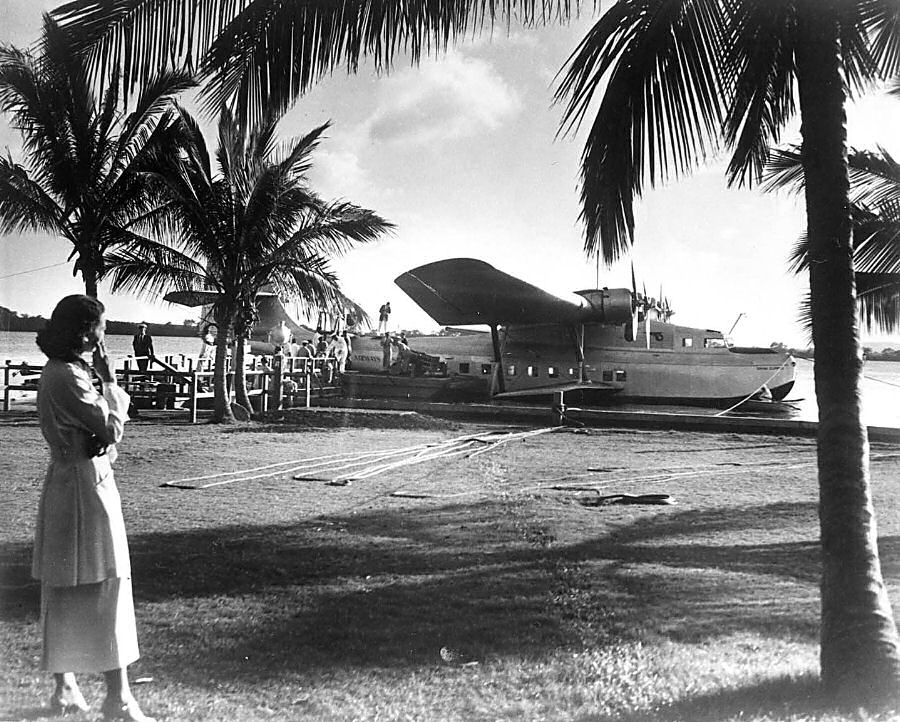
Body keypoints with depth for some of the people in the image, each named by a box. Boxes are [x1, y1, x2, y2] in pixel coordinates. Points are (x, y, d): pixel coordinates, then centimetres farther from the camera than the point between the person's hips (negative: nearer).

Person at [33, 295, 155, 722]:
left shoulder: (58, 371, 12)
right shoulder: (67, 378, -19)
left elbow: (98, 429, 15)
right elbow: (112, 430, -16)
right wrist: (110, 380, -7)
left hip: (66, 483, 10)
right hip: (86, 483, -10)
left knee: (64, 591, 14)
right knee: (105, 587, -6)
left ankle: (64, 686, 23)